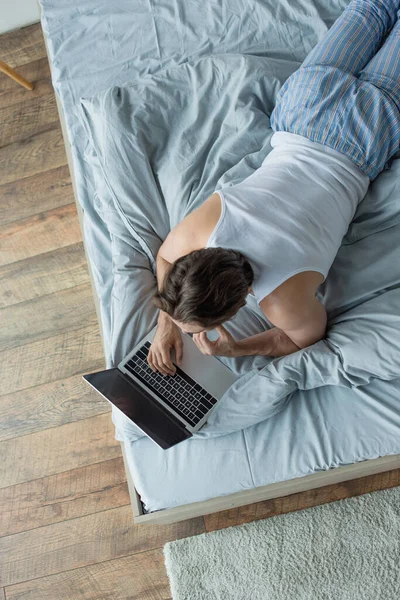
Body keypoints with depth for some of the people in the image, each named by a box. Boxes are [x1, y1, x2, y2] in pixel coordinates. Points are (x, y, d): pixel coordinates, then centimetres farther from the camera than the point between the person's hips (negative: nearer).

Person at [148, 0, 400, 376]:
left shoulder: (285, 303, -38)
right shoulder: (194, 233, -32)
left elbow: (309, 336, -14)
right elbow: (164, 257, -7)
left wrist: (235, 351, -29)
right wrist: (166, 323, -20)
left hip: (366, 138, -1)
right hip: (310, 98, 1)